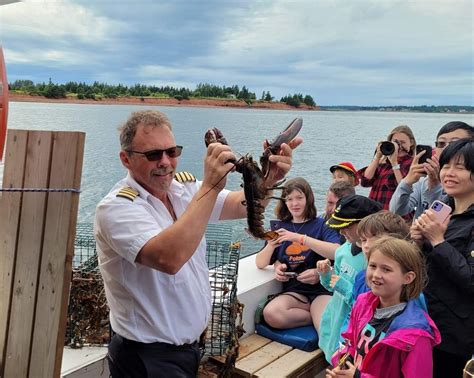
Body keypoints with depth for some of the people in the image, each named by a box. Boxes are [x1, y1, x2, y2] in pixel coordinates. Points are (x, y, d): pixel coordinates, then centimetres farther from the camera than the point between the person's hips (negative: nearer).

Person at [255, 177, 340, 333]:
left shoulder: (321, 225, 5)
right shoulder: (280, 228, 14)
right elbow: (260, 263, 12)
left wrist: (300, 238, -22)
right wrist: (270, 245, -11)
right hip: (294, 290, 6)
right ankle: (320, 316, -11)